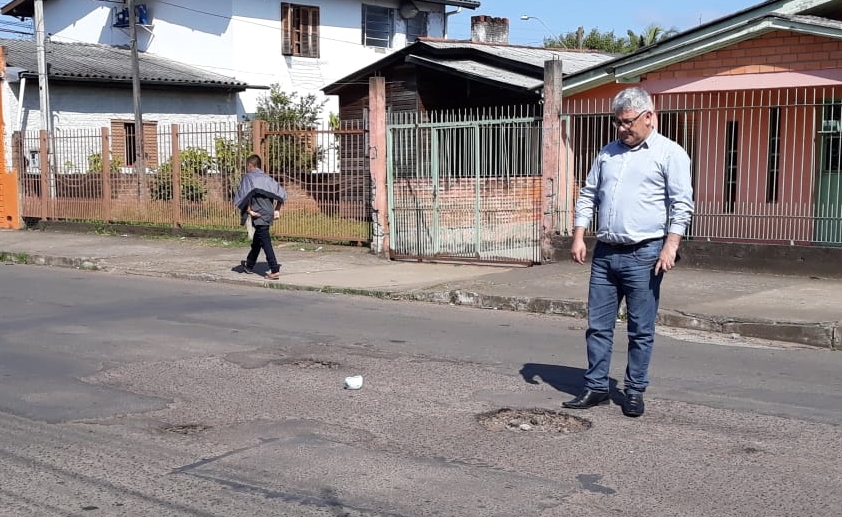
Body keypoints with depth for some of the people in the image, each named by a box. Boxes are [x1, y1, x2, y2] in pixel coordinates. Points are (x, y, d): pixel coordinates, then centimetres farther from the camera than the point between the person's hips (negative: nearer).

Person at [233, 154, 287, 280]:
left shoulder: (248, 177, -4)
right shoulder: (267, 178, 13)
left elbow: (244, 195, -19)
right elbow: (281, 193, 11)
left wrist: (248, 210, -11)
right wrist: (277, 210, 13)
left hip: (258, 216, -7)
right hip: (268, 214, 7)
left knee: (265, 242, -9)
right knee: (256, 241, 22)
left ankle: (275, 270, -17)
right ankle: (249, 265, 39)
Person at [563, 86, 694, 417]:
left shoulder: (670, 153, -3)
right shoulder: (607, 153, 14)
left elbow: (682, 204, -8)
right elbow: (587, 196, 18)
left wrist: (670, 247, -16)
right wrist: (578, 237, 8)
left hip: (643, 255, -5)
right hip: (604, 253, 6)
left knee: (641, 330, 3)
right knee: (598, 325, 8)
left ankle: (635, 392, 14)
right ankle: (596, 388, 16)